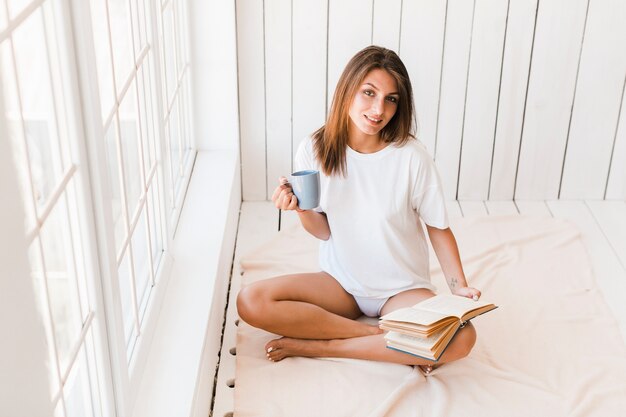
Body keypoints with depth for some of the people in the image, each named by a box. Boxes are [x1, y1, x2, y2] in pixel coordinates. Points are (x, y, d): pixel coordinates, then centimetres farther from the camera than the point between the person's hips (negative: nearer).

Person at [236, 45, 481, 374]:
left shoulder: (411, 156, -16)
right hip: (341, 282, 2)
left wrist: (459, 286, -16)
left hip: (402, 288, -2)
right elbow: (323, 231, -1)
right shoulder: (314, 151, -9)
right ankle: (377, 337, -15)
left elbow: (438, 228, -4)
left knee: (461, 339, -32)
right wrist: (301, 210, -21)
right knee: (250, 302, -22)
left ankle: (318, 346, -18)